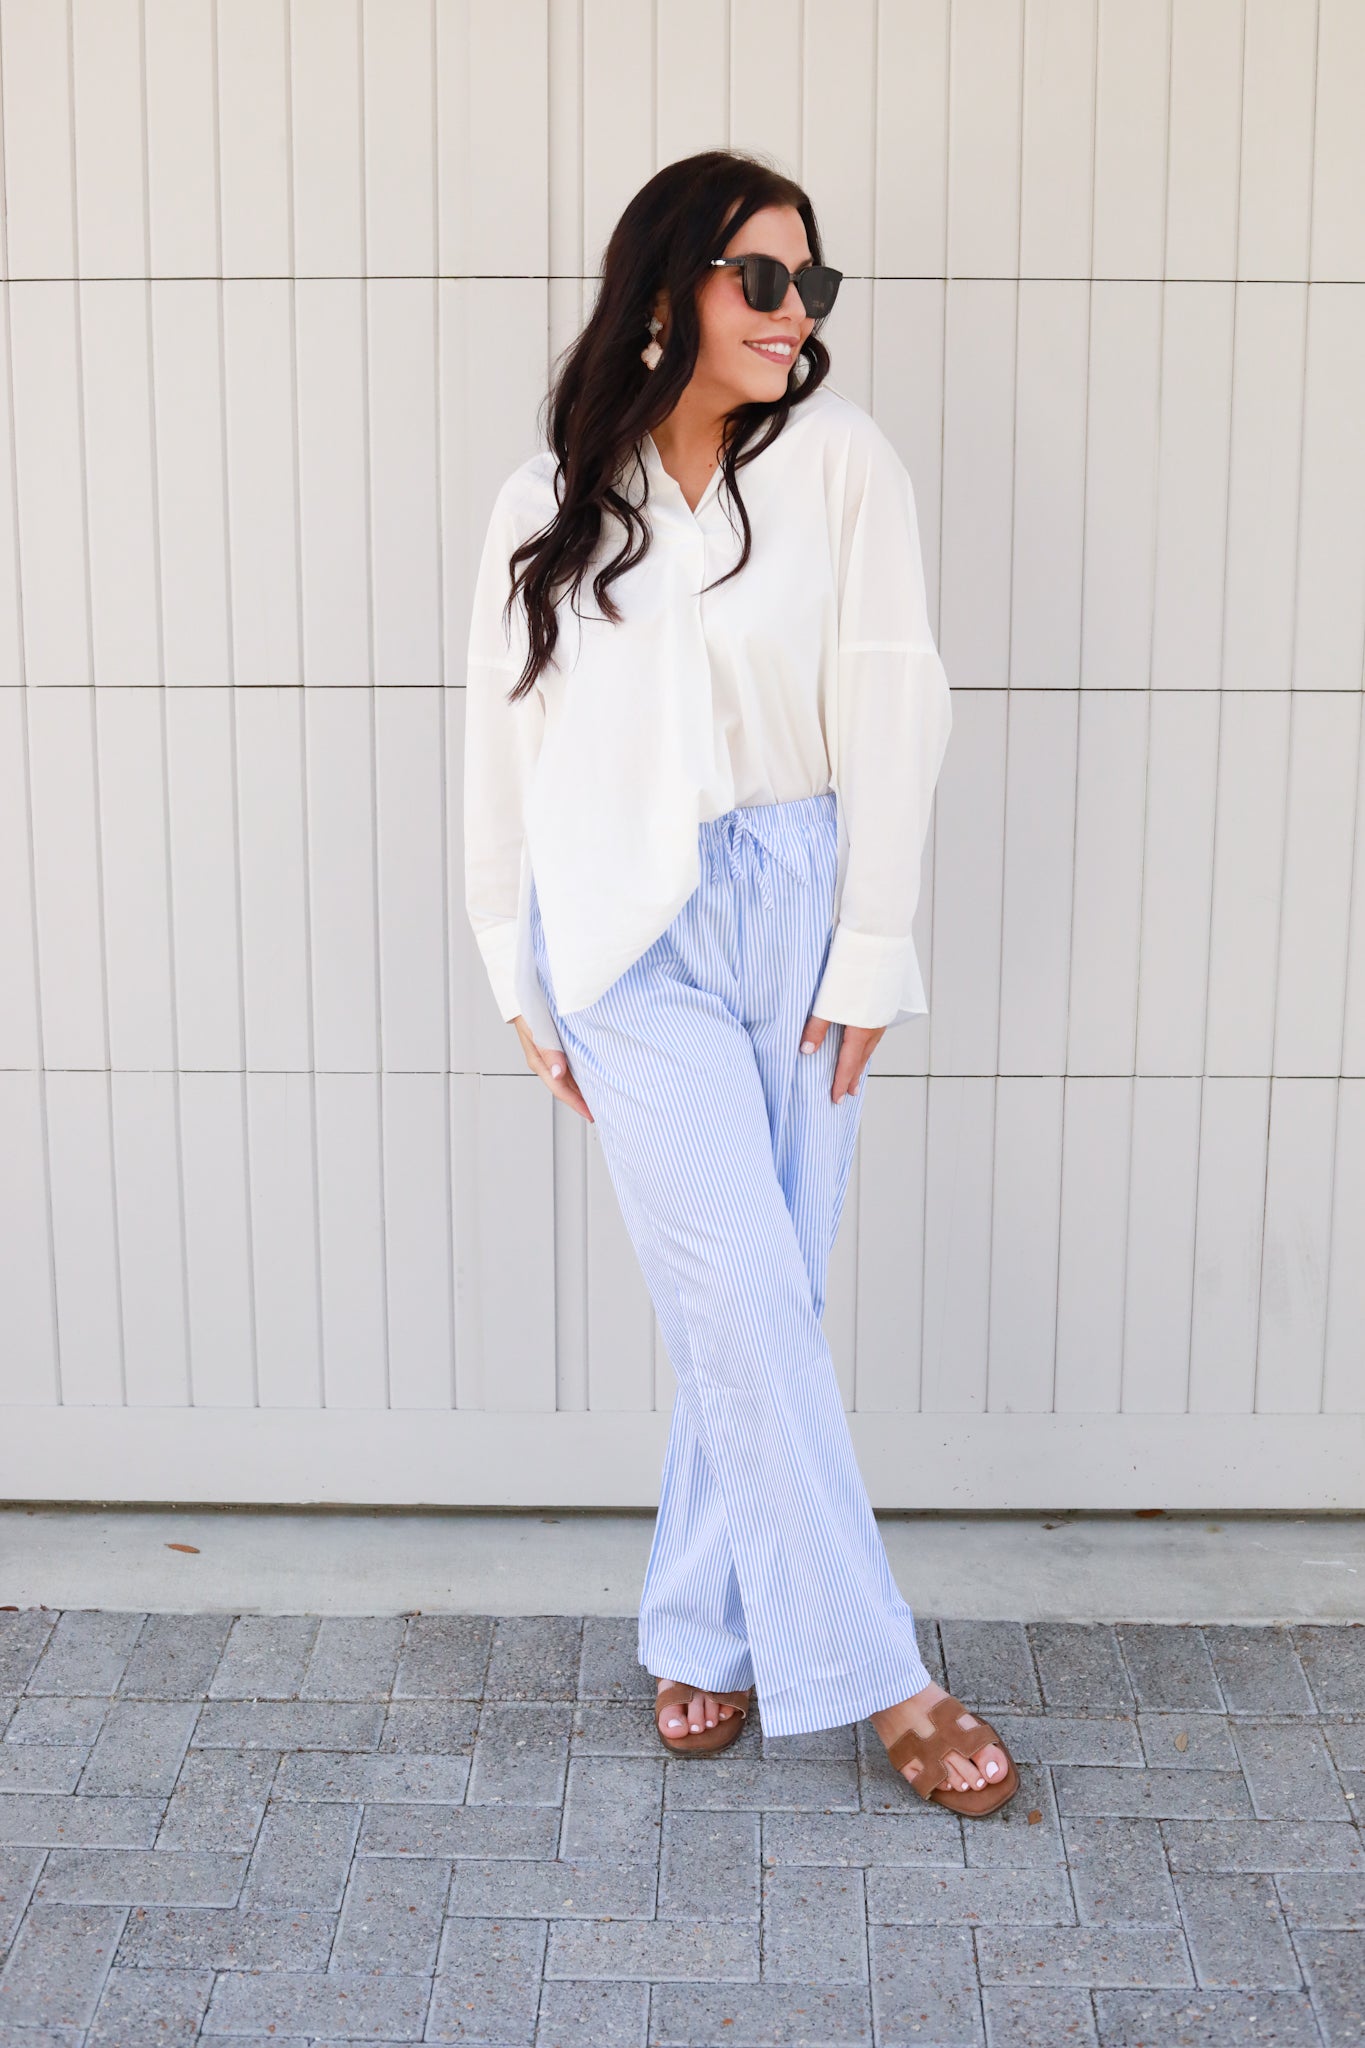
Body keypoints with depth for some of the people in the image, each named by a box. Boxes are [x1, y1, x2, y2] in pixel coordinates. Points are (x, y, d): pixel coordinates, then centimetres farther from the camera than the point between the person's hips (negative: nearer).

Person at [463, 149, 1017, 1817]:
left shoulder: (838, 460, 1)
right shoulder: (550, 501, 5)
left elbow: (889, 712, -2)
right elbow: (507, 740, 8)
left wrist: (870, 952, -5)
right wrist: (522, 984, 7)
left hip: (798, 909, 1)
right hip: (635, 929, 0)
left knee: (762, 1302, 4)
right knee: (744, 1294, -6)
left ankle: (703, 1630, 24)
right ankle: (872, 1674, 6)